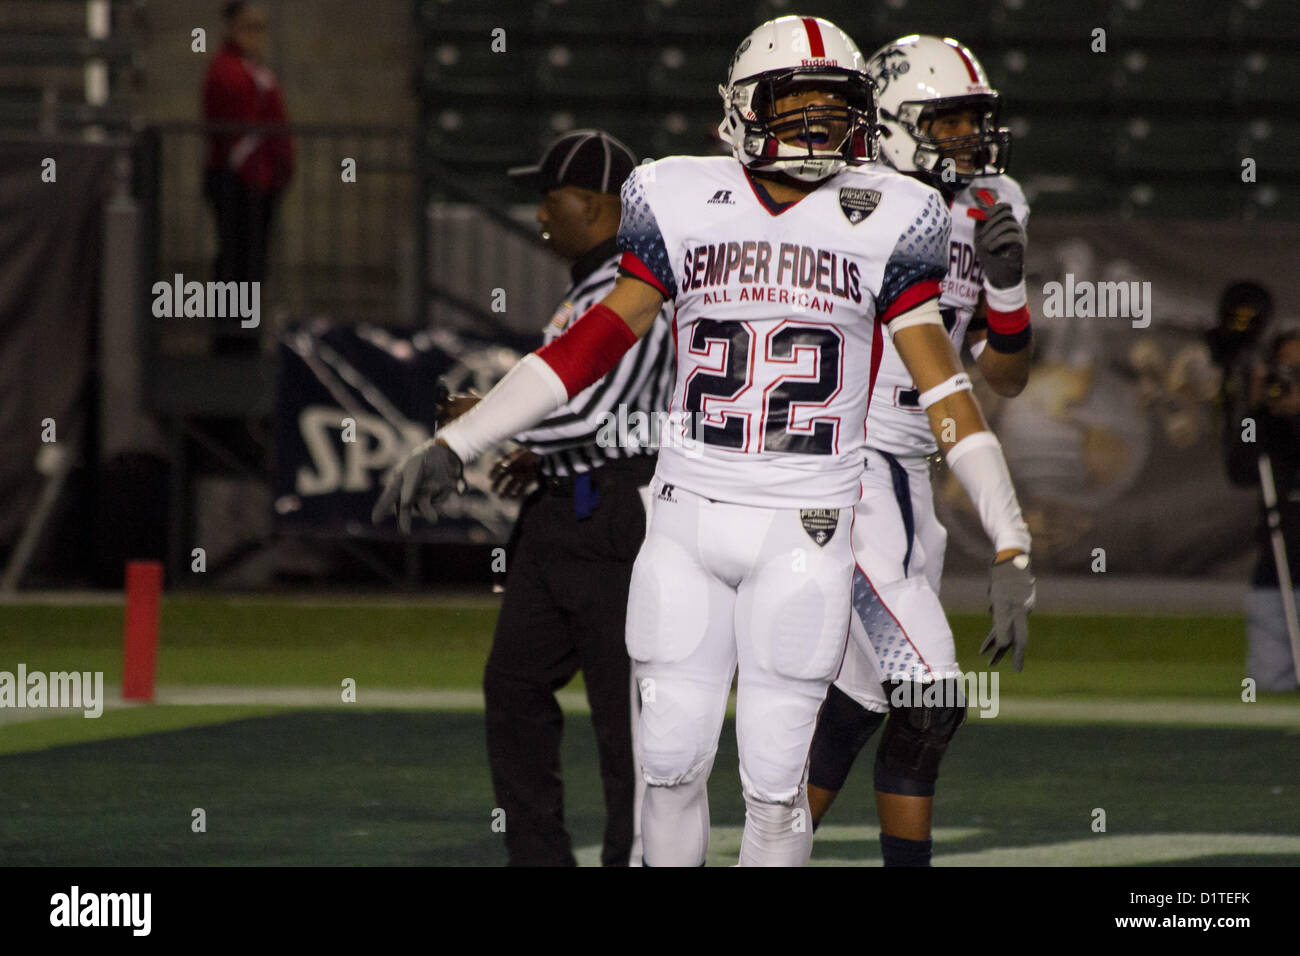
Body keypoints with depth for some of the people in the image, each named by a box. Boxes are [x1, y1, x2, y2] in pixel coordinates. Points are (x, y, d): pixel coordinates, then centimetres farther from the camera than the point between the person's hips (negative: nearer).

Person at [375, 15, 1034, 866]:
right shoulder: (686, 204, 4)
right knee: (673, 763, 3)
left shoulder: (883, 218, -2)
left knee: (776, 781, -3)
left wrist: (1011, 549, -7)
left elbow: (941, 382, -3)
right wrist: (455, 445, 4)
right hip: (689, 517, 2)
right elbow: (599, 339, 7)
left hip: (805, 533, -2)